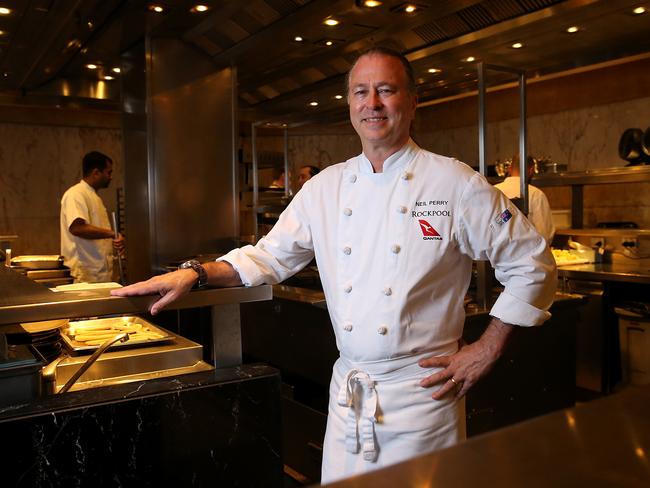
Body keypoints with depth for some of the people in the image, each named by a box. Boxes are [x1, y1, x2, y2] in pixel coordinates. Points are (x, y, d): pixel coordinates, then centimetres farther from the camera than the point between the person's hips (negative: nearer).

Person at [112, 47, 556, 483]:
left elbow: (531, 265, -4)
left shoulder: (457, 184, -9)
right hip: (348, 392, 4)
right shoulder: (325, 187, 3)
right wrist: (196, 273, -5)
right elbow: (270, 256, 10)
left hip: (422, 389, -3)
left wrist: (487, 350, -8)